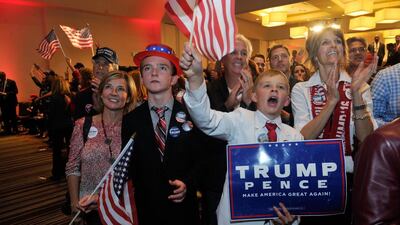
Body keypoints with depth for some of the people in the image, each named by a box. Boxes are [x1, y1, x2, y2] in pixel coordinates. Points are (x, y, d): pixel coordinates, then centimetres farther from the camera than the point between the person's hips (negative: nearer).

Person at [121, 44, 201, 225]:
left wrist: (187, 183, -15)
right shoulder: (130, 120, -3)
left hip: (183, 209, -1)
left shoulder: (191, 115, -9)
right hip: (147, 209, 1)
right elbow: (128, 166, 2)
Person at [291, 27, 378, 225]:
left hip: (349, 176, 1)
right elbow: (303, 138, -16)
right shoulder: (301, 89, -5)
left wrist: (356, 93, -22)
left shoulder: (360, 87, -1)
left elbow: (366, 138, -11)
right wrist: (332, 100, -24)